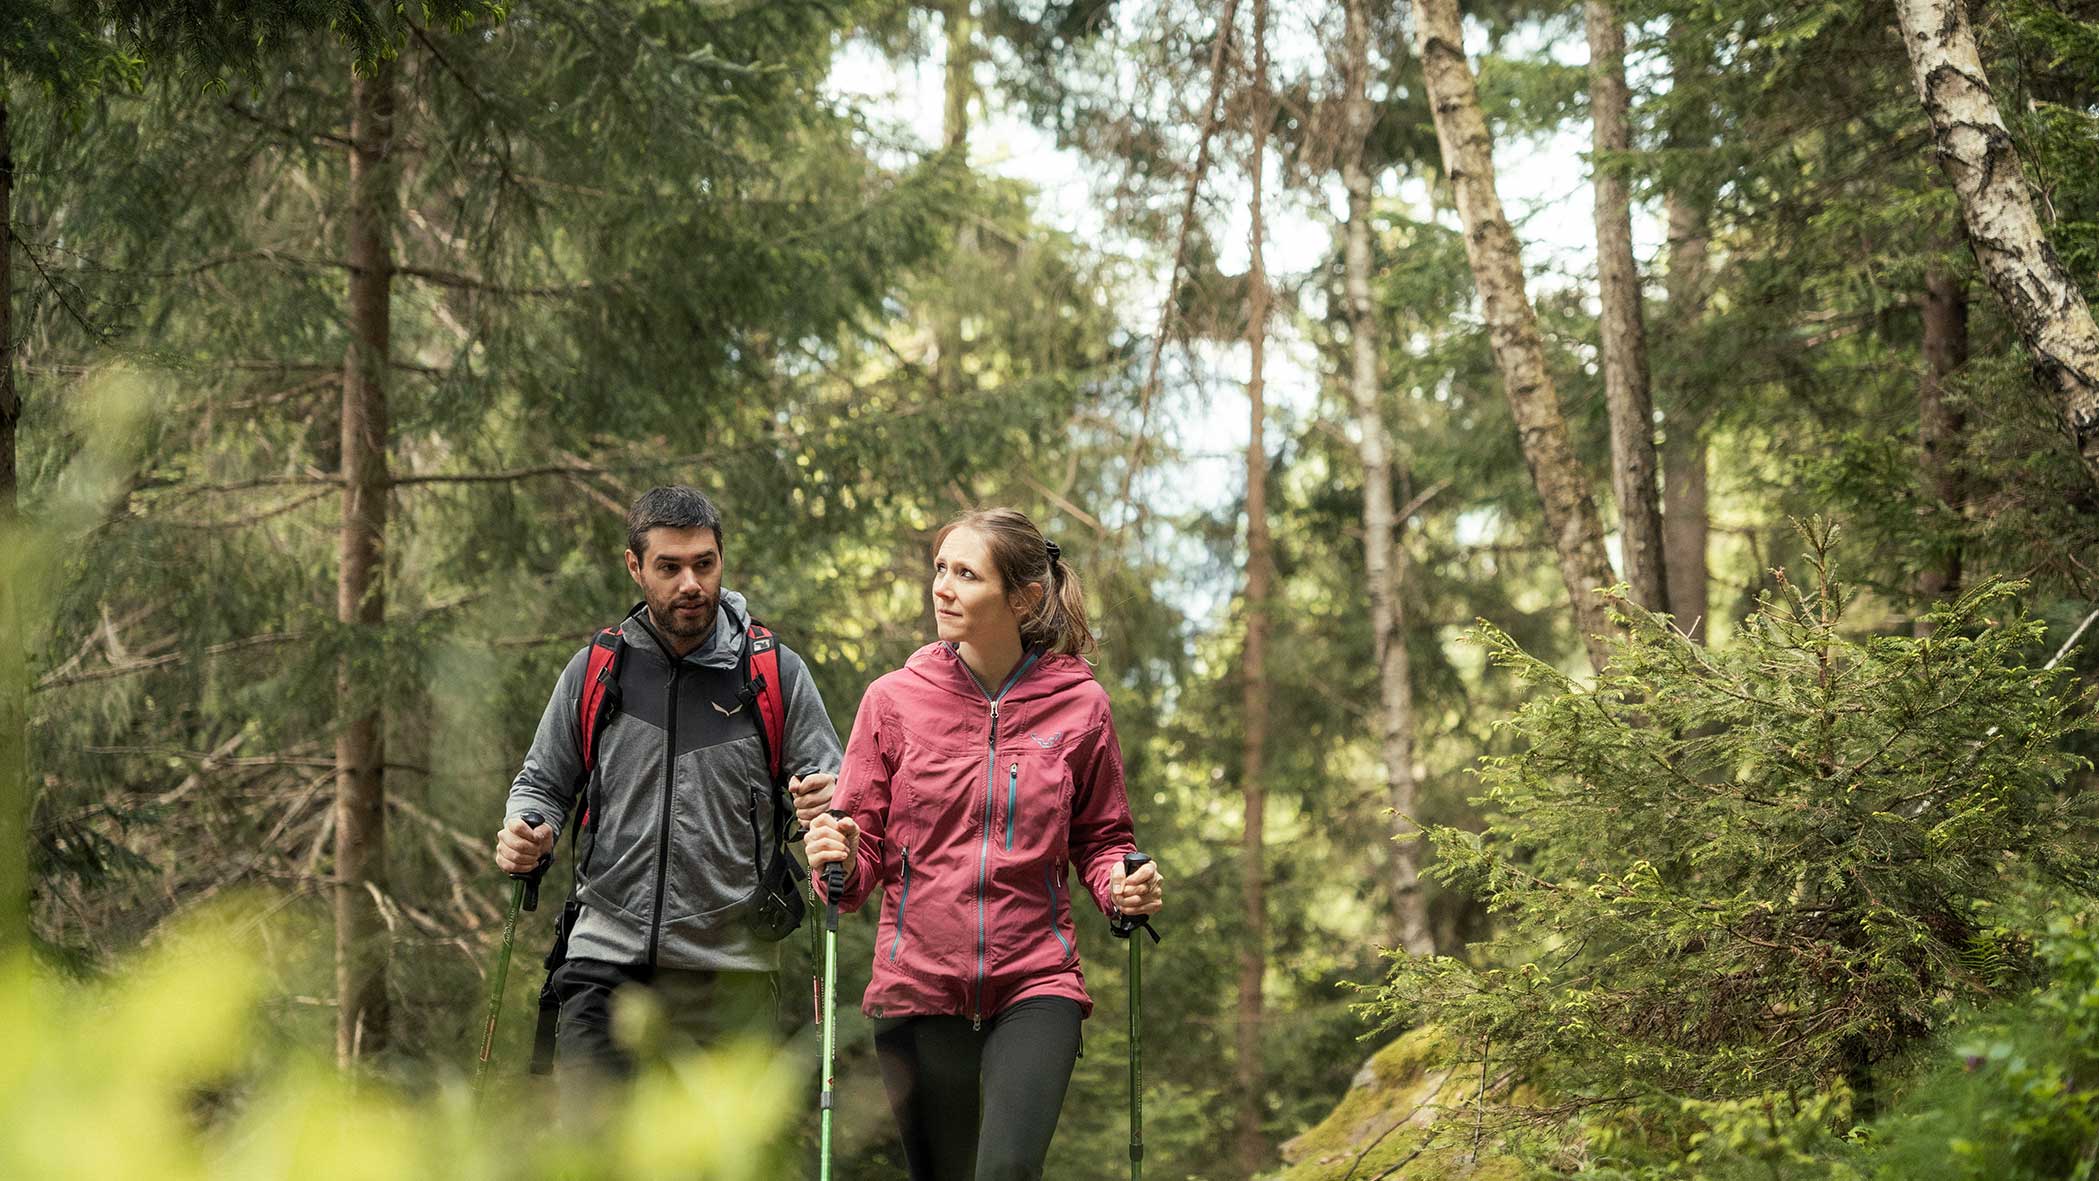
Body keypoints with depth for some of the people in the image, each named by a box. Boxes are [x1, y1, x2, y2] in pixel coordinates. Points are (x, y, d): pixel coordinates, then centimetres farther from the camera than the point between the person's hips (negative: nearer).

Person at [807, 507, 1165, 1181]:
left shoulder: (1078, 705, 0)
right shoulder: (894, 700, 0)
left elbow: (1099, 841, 12)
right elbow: (866, 849, 5)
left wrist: (1122, 887, -9)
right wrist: (839, 861, -17)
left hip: (1035, 981, -1)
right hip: (919, 987, 2)